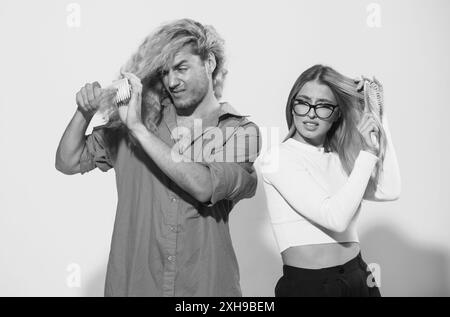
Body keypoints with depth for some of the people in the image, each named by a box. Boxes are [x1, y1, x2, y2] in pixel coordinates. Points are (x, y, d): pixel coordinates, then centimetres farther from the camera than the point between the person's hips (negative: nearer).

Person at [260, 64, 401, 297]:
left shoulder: (339, 158, 7)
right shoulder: (279, 158, -11)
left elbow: (389, 192, -8)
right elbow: (336, 217, -19)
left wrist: (378, 116, -5)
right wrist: (367, 152, -15)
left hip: (359, 278, 6)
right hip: (305, 284, -6)